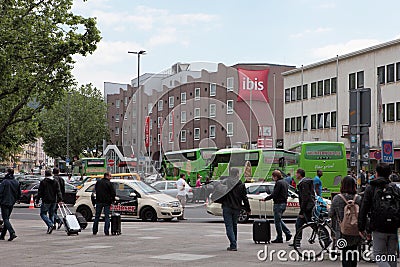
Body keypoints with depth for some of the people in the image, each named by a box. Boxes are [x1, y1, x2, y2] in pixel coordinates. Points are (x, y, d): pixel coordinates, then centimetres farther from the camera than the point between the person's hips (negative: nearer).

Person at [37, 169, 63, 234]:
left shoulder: (43, 182, -4)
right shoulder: (55, 182, 9)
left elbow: (40, 192, -5)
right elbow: (58, 192, 2)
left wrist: (37, 200, -1)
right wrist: (60, 200, -2)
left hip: (46, 201, -5)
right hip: (54, 201, 5)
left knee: (43, 214, 2)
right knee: (51, 214, 14)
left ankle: (50, 225, -17)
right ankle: (50, 228, 11)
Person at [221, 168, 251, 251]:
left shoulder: (225, 183, -8)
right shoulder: (241, 185, 0)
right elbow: (245, 198, 3)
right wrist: (248, 209, 12)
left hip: (227, 207, -3)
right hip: (236, 208, 3)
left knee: (229, 226, -2)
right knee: (234, 225, 17)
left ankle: (233, 245, -13)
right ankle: (234, 244, 22)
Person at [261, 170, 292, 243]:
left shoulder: (278, 183, -16)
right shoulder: (285, 182, 14)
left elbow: (274, 194, -20)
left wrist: (265, 199, -12)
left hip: (278, 204, -10)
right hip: (284, 203, 10)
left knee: (277, 221, -1)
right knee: (279, 220, 21)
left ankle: (279, 238, 3)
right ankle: (288, 233, 15)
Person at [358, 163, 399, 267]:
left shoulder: (370, 188, -1)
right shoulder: (395, 188, 6)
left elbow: (363, 209, -4)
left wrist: (361, 228, 2)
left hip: (378, 228, -3)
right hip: (394, 229, 3)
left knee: (379, 255, 2)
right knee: (391, 256, 13)